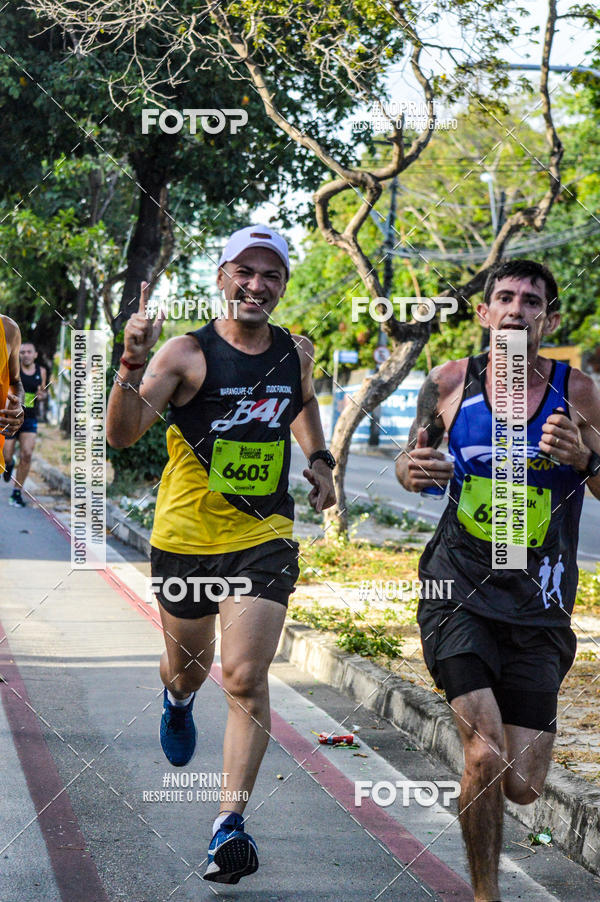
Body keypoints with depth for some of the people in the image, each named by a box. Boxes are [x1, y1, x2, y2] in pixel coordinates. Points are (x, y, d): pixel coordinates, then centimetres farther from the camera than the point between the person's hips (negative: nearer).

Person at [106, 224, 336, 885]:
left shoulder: (297, 353, 3)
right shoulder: (187, 353, -12)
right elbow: (123, 435, -23)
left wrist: (318, 459, 12)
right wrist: (132, 364, -38)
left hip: (264, 538, 1)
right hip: (185, 535, -1)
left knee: (245, 678, -11)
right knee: (189, 666, 17)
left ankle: (230, 824, -6)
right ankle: (177, 699, 56)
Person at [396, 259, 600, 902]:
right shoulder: (449, 383, 1)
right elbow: (412, 458, 17)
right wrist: (411, 470, -7)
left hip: (538, 604, 1)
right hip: (458, 586, -1)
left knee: (522, 788, 1)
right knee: (486, 757, -19)